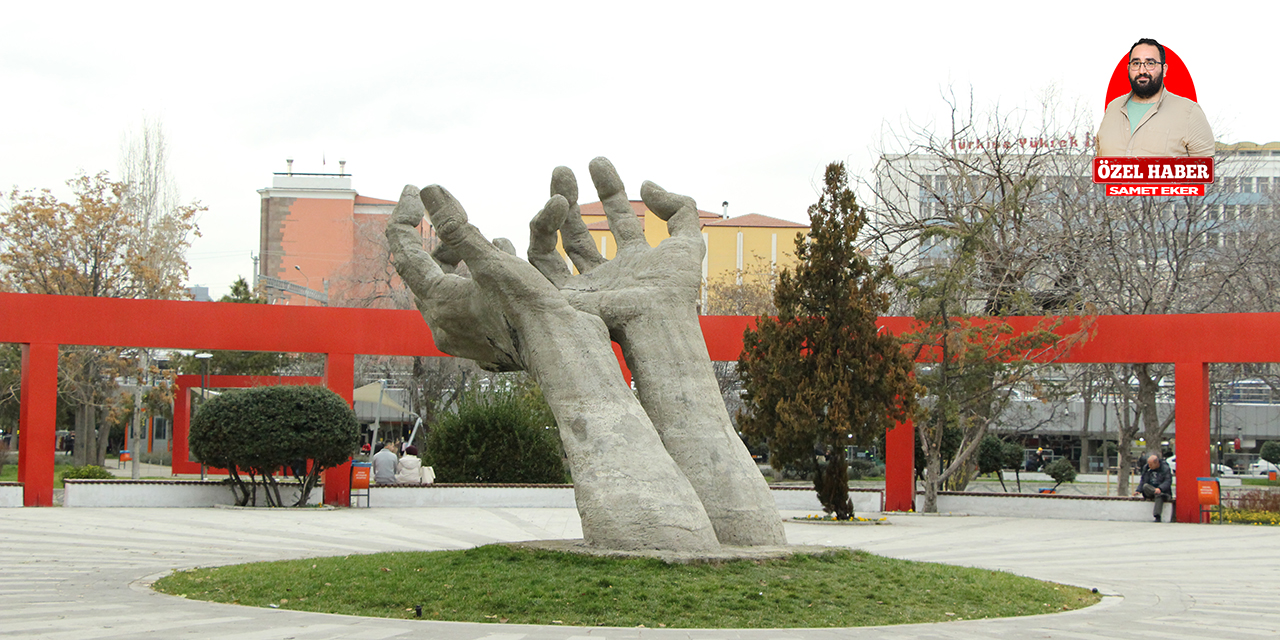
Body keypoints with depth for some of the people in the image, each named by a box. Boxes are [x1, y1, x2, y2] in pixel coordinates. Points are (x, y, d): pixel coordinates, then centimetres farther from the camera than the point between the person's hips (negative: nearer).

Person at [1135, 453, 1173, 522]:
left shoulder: (1165, 468, -5)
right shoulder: (1146, 468, 10)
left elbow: (1168, 481, -14)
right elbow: (1143, 481, 11)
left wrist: (1160, 488, -32)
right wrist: (1138, 490, -6)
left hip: (1163, 490, -4)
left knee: (1159, 495, -39)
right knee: (1145, 486, -29)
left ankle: (1157, 517, -46)